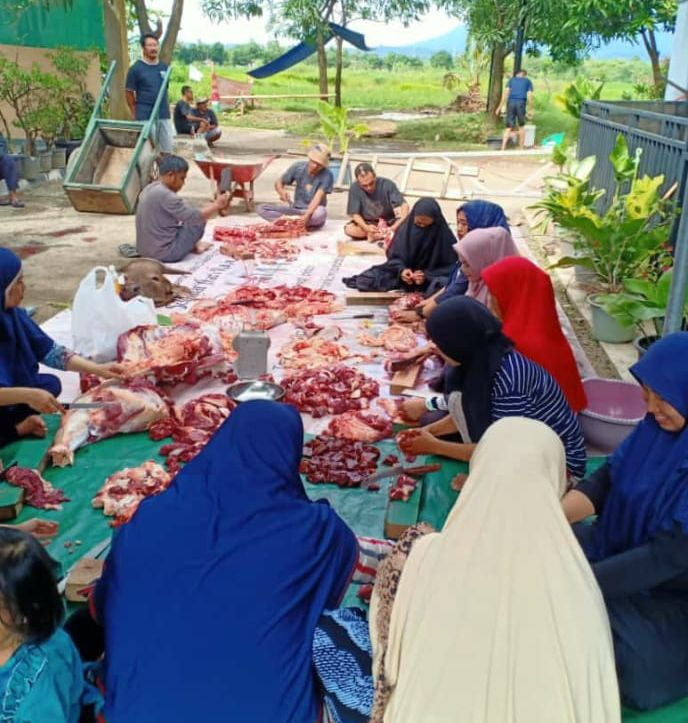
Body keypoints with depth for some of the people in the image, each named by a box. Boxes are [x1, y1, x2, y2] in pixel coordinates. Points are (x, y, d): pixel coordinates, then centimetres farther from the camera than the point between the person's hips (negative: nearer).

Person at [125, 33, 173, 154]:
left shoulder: (164, 67, 9)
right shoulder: (136, 68, -5)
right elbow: (129, 92, -2)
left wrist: (166, 109, 15)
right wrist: (135, 113, -2)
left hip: (164, 115, 5)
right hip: (145, 117, -5)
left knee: (167, 149, 9)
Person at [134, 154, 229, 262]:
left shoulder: (149, 189, 7)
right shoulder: (165, 195, -22)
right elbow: (196, 216, -18)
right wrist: (217, 205, -5)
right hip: (164, 253, -9)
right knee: (199, 220, 2)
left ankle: (193, 244, 15)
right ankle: (193, 245, 21)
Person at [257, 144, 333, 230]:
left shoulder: (327, 175, -15)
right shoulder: (298, 167, -5)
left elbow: (318, 197, -26)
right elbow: (278, 182, 4)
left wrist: (307, 216, -42)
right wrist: (282, 192, -20)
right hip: (296, 208, 4)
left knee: (320, 213, -41)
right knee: (261, 208, -15)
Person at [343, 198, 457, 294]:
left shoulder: (445, 235, -15)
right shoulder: (406, 228, -9)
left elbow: (450, 266, -12)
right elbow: (394, 256, -4)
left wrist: (427, 275, -29)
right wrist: (401, 270, -27)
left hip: (433, 275, -2)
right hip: (406, 271, 3)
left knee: (443, 285, -40)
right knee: (367, 279, -18)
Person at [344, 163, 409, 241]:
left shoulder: (387, 184, -21)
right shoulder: (354, 188, -20)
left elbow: (404, 205, -25)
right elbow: (355, 214, -15)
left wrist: (395, 227, -42)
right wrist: (366, 227, -36)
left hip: (389, 221, -1)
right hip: (367, 223, 1)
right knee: (349, 229, -28)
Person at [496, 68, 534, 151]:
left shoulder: (511, 79, 20)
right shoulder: (528, 81, 17)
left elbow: (506, 92, 7)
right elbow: (529, 96, 6)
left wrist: (500, 106, 3)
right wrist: (530, 110, 6)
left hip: (511, 102, 1)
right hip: (521, 103, -1)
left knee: (509, 127, 1)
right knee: (521, 126, 15)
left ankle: (503, 148, -14)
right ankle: (521, 148, 16)